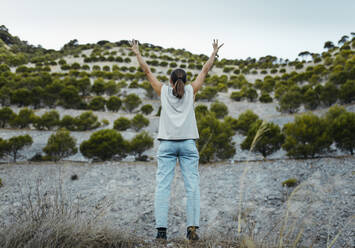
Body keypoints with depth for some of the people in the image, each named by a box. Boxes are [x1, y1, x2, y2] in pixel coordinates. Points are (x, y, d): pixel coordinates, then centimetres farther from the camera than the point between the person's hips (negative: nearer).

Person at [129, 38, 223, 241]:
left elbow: (147, 71, 18)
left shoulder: (164, 91, 9)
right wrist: (214, 53, 32)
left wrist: (137, 53, 28)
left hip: (167, 144, 0)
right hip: (188, 144, 0)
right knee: (192, 186, -3)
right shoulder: (191, 91, 9)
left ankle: (161, 229, -12)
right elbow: (205, 71, 20)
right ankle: (192, 228, -12)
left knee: (163, 186, -4)